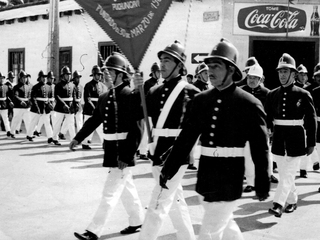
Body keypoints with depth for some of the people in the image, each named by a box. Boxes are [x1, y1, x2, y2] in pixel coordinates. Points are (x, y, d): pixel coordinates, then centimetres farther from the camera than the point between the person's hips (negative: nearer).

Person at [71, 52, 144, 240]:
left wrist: (127, 155, -21)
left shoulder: (131, 95, -15)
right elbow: (94, 120, 19)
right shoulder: (105, 97, 8)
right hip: (111, 149, 8)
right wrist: (79, 138, 14)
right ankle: (137, 221, 34)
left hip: (124, 150, -8)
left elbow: (136, 130, -18)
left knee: (111, 192, -4)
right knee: (127, 187, 19)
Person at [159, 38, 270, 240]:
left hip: (228, 180, -6)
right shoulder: (201, 100, 4)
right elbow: (186, 138, 6)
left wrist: (262, 184, -4)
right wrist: (168, 170, 2)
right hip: (206, 177, 6)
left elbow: (260, 147, -7)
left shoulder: (249, 104, -10)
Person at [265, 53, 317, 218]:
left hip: (296, 141, -4)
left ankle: (278, 205, -10)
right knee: (284, 174, 13)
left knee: (288, 174, -7)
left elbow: (311, 120, -3)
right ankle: (292, 201, 28)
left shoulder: (303, 95, -6)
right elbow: (267, 118, 6)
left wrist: (311, 143, -4)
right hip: (278, 140, 4)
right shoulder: (272, 95, 3)